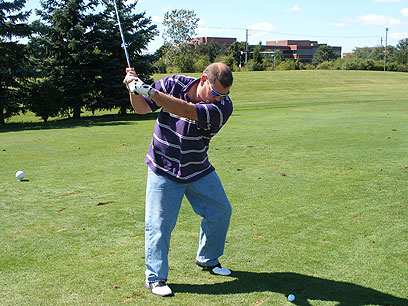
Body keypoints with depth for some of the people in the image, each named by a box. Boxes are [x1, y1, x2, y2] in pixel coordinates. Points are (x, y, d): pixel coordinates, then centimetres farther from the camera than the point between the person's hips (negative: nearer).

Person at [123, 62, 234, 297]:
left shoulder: (223, 106, -19)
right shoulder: (174, 84, -15)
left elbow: (186, 111, -36)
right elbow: (142, 108, -4)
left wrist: (150, 91, -43)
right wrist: (135, 91, -26)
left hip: (199, 171, 3)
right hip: (163, 171, -2)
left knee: (221, 211, 11)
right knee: (159, 223, -5)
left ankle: (207, 259, 34)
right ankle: (155, 277, 11)